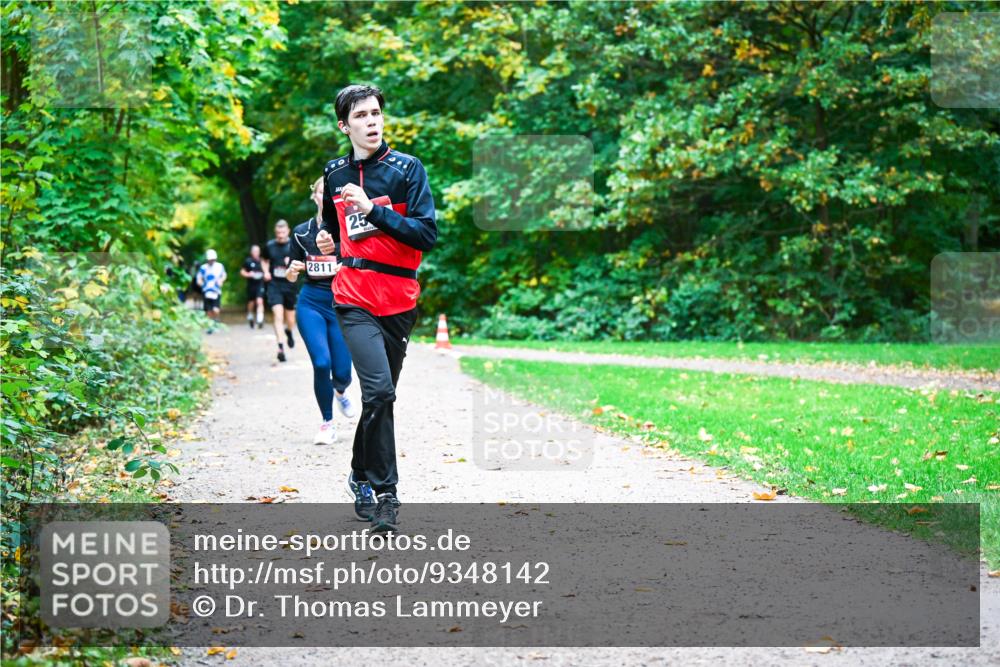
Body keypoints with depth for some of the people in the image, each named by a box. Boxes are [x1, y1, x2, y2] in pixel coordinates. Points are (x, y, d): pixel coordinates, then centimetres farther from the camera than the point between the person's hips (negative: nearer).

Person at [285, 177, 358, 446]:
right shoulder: (302, 232, 3)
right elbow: (291, 276, 11)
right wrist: (292, 270, -11)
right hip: (311, 304, 1)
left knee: (342, 372, -5)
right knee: (321, 363, -16)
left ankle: (339, 392, 35)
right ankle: (327, 424, 4)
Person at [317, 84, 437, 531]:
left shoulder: (407, 169, -2)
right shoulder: (334, 174, 9)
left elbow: (428, 234, -12)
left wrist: (373, 210, -19)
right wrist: (328, 243, 4)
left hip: (399, 300, 0)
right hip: (354, 298, 0)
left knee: (381, 394, 11)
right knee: (378, 389, -18)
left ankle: (362, 475, 32)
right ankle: (385, 494, -12)